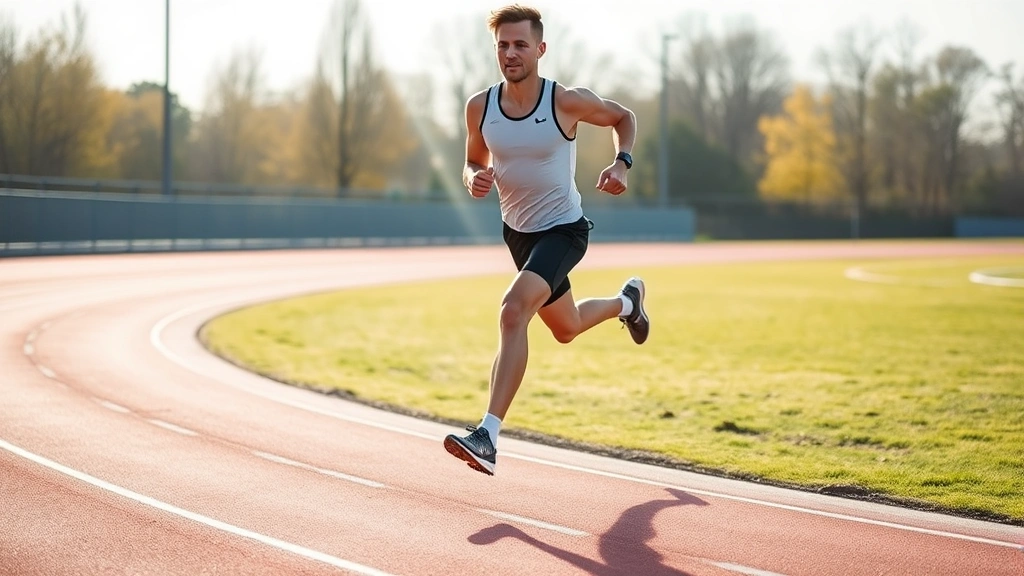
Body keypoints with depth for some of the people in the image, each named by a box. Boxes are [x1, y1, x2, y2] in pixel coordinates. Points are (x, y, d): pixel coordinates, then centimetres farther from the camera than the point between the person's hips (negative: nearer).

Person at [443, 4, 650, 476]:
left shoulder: (567, 101, -19)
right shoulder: (480, 108, -9)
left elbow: (623, 118, 1)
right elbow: (474, 163, 8)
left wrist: (622, 162, -17)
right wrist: (474, 179, -17)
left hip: (563, 229, -6)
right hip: (517, 230, 6)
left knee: (514, 310, -29)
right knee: (566, 330, 24)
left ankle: (488, 435, -31)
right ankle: (625, 301, 59)